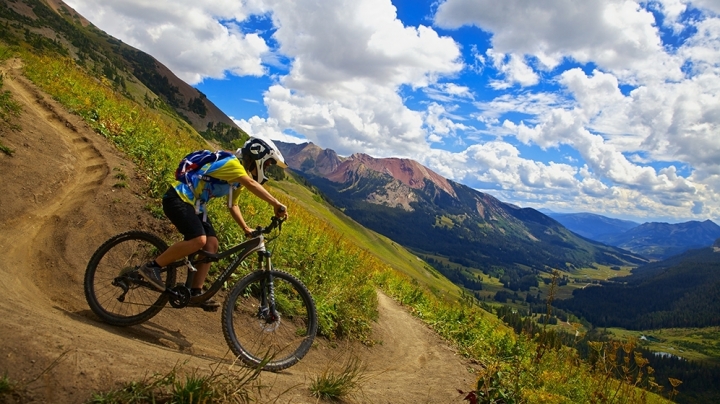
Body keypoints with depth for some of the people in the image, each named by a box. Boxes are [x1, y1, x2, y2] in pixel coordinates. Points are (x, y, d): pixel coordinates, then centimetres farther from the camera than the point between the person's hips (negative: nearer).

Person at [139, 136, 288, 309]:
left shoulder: (239, 178, 12)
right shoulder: (232, 164, -19)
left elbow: (232, 205, 17)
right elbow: (252, 184, -36)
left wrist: (246, 228, 6)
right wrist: (277, 204, -41)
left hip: (194, 205, 10)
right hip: (178, 198, -10)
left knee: (211, 244, -1)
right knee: (199, 240, -26)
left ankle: (195, 293, 3)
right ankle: (151, 267, -12)